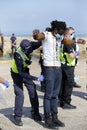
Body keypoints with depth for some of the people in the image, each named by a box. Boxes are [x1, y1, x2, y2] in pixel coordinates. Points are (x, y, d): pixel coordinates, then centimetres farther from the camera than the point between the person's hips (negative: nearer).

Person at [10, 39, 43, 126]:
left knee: (33, 92, 3)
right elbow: (21, 73, -37)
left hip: (26, 72, 6)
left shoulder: (29, 46, -22)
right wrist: (36, 78, -40)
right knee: (19, 95, -14)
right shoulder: (18, 56, -37)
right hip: (17, 74, -6)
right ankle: (17, 117, -2)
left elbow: (39, 43, -2)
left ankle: (35, 113, 17)